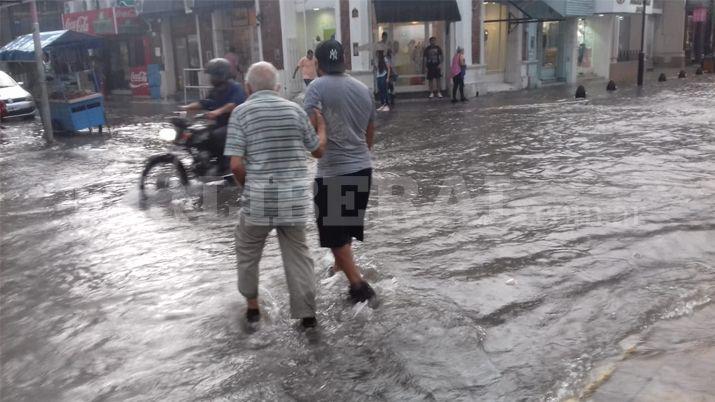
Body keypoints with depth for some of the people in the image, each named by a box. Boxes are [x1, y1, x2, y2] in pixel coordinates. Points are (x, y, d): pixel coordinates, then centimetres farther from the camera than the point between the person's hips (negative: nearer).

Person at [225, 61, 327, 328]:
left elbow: (236, 165, -12)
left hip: (259, 197, -2)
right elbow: (318, 151, 13)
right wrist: (321, 125, 30)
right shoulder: (295, 110, 4)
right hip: (295, 195, 2)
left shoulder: (241, 112, -5)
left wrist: (248, 186, 7)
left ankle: (252, 306, 30)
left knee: (247, 249, 20)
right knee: (297, 253, 13)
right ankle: (307, 314, 13)